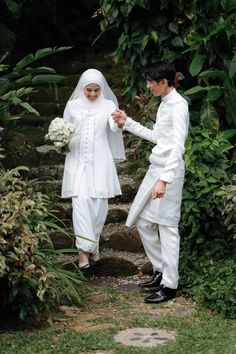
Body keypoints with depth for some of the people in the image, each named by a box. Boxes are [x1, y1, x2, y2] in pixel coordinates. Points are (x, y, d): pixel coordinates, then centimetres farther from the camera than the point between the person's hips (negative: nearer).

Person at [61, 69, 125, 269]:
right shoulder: (72, 106, 5)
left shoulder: (108, 105, 2)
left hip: (100, 162, 0)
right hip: (78, 161, 0)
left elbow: (114, 128, -16)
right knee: (81, 201, -13)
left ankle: (93, 243, 22)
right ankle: (84, 249, -13)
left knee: (99, 203, 2)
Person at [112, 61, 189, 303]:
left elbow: (178, 146, -22)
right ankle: (161, 272, 27)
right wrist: (127, 123, 22)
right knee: (143, 221, 14)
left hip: (169, 171, -10)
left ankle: (170, 286, 5)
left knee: (166, 226, -4)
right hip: (155, 168, 10)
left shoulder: (178, 105, -14)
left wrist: (164, 179, -28)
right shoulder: (164, 103, 14)